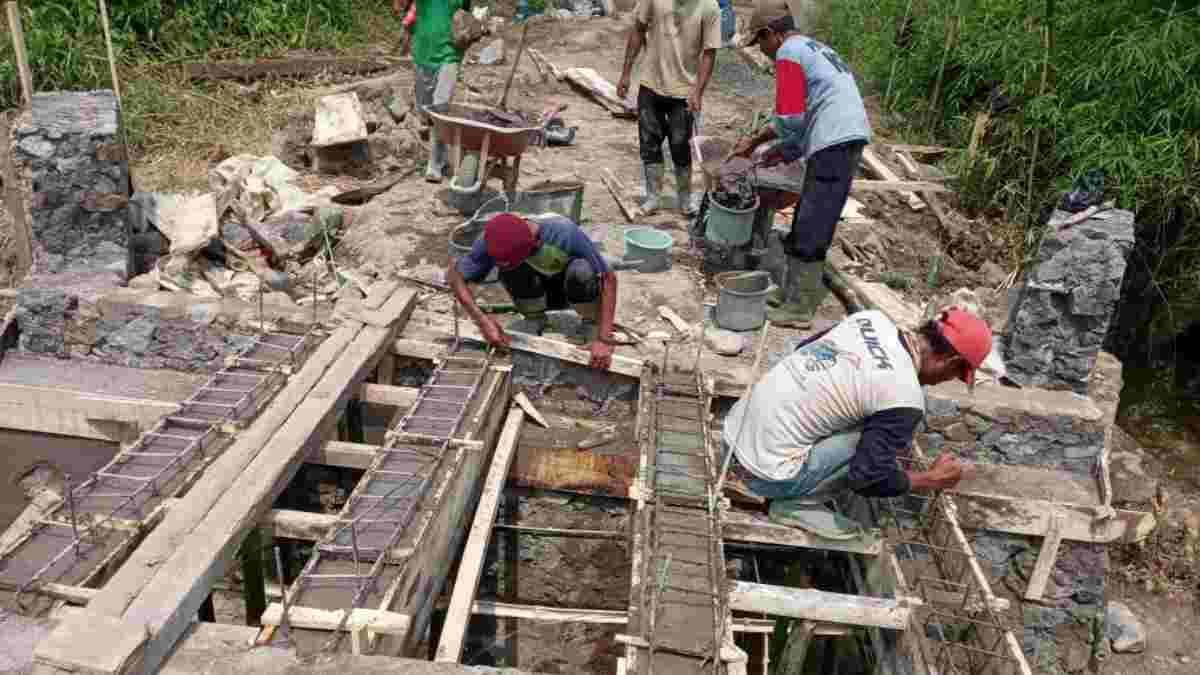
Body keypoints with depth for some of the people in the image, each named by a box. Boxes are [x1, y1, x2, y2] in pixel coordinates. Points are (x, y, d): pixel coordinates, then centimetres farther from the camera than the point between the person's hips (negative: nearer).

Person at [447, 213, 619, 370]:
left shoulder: (564, 232, -35)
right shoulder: (494, 241, -28)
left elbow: (609, 278, -31)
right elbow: (454, 274, -19)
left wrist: (603, 340, -38)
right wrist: (483, 321, -32)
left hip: (570, 289, -2)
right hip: (533, 295, 2)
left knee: (581, 270, -36)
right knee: (511, 270, -30)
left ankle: (592, 323, -8)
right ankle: (534, 319, -4)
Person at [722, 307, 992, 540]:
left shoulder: (870, 319, 4)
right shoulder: (905, 397, -17)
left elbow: (802, 348, 20)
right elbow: (867, 477, -13)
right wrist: (932, 480, 3)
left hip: (734, 431, 8)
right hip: (765, 473, -8)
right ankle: (795, 504, 0)